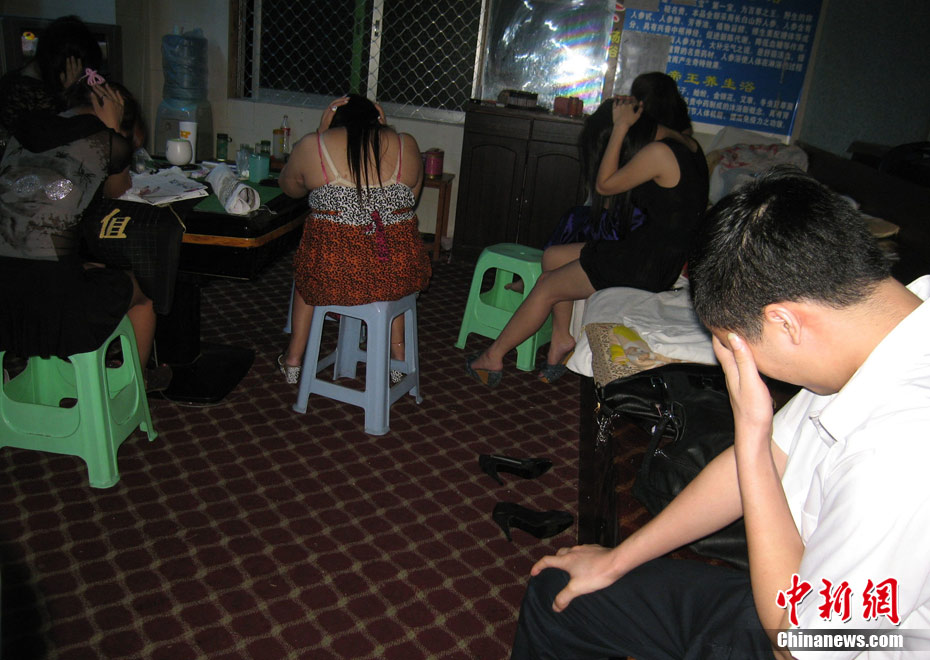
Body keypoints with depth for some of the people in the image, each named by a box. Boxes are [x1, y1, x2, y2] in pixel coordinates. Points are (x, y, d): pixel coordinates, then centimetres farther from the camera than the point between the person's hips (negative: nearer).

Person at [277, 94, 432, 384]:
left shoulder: (313, 145, 0)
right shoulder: (407, 145, 5)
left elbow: (289, 186, 19)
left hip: (332, 276, -1)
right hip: (400, 274, 2)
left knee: (307, 268, 35)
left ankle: (293, 359, 41)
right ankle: (398, 352, 42)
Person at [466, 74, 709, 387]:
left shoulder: (658, 153, -22)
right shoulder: (683, 141, 7)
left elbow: (605, 185, -13)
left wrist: (620, 127, -10)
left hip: (648, 265, -10)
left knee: (547, 288, 1)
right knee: (552, 257, 14)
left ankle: (493, 356, 16)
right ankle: (562, 337, 18)